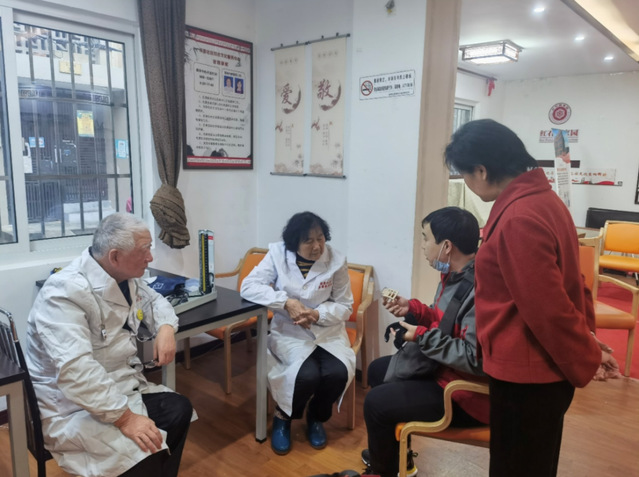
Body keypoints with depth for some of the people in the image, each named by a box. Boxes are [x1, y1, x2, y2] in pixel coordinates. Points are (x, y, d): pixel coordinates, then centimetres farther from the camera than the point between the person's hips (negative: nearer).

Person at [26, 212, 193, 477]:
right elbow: (75, 370, -35)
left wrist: (166, 328, -3)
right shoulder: (66, 292, -26)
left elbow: (154, 301, 20)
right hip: (73, 408, -8)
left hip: (121, 389, 9)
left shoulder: (125, 278, 2)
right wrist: (125, 418, -34)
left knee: (180, 409, -4)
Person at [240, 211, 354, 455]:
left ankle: (316, 417, 10)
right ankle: (283, 417, 6)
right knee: (307, 374, -28)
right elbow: (248, 286, -16)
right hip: (290, 331, -2)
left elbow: (345, 306, -2)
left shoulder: (336, 261, -7)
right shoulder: (278, 254, -9)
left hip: (328, 331, 2)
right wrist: (287, 302, -27)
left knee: (338, 373, -25)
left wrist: (317, 314, -22)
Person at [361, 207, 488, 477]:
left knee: (376, 402, -14)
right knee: (378, 370, 19)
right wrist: (412, 309, -1)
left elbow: (476, 359, -32)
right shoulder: (456, 274, 2)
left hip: (468, 393, -11)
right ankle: (390, 454, 33)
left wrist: (423, 337, -25)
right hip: (445, 369, 11)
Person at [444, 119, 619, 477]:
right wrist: (587, 335, 13)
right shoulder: (543, 199, 6)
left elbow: (547, 308, -23)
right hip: (543, 367, 9)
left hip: (526, 372, -9)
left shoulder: (518, 219, -26)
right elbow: (567, 281, 12)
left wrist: (586, 358, -8)